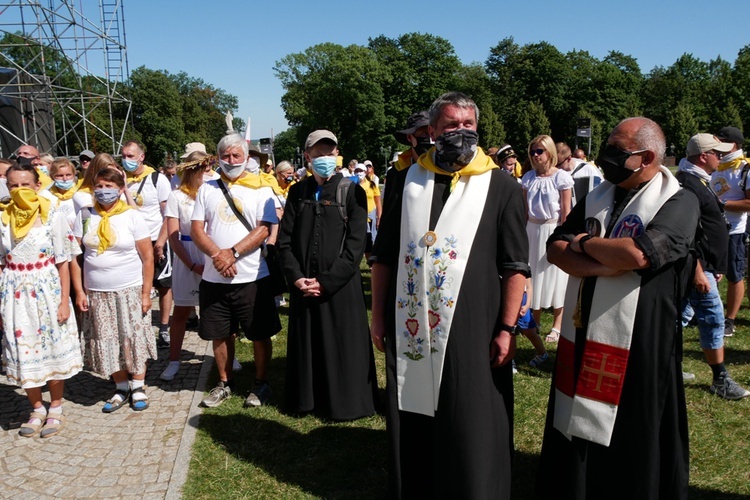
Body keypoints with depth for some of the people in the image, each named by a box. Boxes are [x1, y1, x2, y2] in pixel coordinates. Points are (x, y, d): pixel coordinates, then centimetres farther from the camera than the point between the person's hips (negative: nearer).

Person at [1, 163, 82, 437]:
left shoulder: (52, 216, -6)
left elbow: (63, 262, -5)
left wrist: (64, 300, -9)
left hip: (47, 291, -2)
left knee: (53, 348, 7)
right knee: (23, 352, 8)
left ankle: (56, 408, 25)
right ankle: (37, 409, 26)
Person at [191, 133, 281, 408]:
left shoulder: (260, 190, 0)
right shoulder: (207, 189, 9)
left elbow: (263, 230, -10)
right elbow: (196, 230, 2)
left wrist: (233, 253, -19)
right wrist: (217, 254, -15)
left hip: (252, 277, -3)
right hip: (214, 278, 3)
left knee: (260, 334, 6)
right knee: (219, 334, 13)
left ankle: (261, 383, 24)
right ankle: (225, 383, 31)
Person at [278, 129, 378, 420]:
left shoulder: (352, 192, -3)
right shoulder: (298, 192, 8)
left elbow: (355, 244, -8)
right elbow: (284, 240, 6)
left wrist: (327, 282, -13)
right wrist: (296, 277, -7)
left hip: (340, 286, -3)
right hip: (303, 287, 3)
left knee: (342, 348, 4)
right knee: (306, 346, 12)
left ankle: (345, 402, 22)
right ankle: (307, 399, 29)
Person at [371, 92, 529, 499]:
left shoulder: (501, 186, 0)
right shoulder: (406, 181, 7)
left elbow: (515, 266, -2)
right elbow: (383, 256, 10)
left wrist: (507, 329, -8)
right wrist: (378, 315, 7)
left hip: (473, 332, -2)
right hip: (409, 328, 3)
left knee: (473, 436, 6)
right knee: (411, 433, 15)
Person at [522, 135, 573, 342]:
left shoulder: (562, 177, -9)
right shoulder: (528, 177, 4)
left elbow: (566, 212, -10)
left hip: (553, 229, -5)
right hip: (532, 229, 5)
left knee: (555, 276, 5)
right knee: (533, 273, 12)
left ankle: (557, 326, 17)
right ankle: (535, 321, 27)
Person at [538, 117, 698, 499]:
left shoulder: (678, 202, -7)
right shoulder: (596, 197, 11)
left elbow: (637, 254, -24)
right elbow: (556, 249, 2)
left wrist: (584, 243, -8)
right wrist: (605, 265, -16)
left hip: (636, 348, -6)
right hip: (581, 339, 6)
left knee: (629, 448, 8)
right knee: (575, 431, 15)